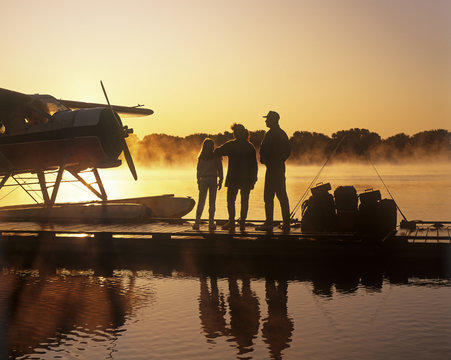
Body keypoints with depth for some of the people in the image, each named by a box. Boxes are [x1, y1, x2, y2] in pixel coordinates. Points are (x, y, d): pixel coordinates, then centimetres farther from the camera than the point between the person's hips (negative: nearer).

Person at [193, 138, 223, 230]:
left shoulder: (201, 157, 3)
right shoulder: (216, 156, -1)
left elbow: (198, 170, 6)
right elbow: (220, 169, -1)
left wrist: (198, 182, 12)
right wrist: (220, 181, 6)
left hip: (203, 180, 1)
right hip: (213, 180, -1)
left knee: (201, 202, 3)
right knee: (212, 202, 3)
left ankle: (197, 222, -3)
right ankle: (211, 223, 3)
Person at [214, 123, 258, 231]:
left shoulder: (230, 145, -4)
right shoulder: (250, 147, 6)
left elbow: (217, 152, -1)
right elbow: (254, 164, 6)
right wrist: (254, 178, 12)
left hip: (233, 178, -3)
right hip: (247, 178, 3)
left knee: (231, 200, 5)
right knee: (244, 201, 7)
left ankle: (231, 222, -3)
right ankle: (242, 223, 4)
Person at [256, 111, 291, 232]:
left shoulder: (270, 134, -13)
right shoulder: (282, 133, 15)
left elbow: (264, 150, -17)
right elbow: (288, 150, 20)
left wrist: (263, 160, 0)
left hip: (272, 168, -9)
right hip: (281, 167, 9)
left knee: (268, 197, -5)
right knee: (282, 196, 10)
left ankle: (269, 223, -5)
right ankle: (286, 224, 11)